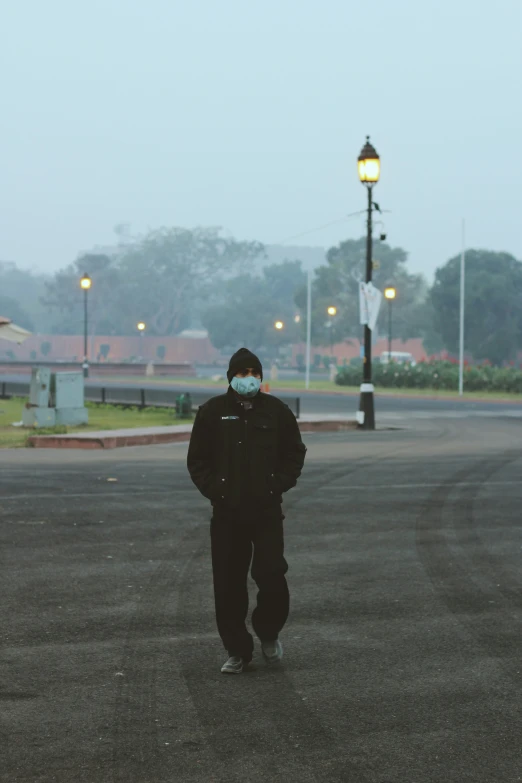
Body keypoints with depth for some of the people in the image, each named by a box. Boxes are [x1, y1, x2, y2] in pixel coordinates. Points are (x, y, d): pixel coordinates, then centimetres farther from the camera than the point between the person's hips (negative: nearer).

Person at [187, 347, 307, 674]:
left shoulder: (277, 410, 4)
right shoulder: (212, 412, 3)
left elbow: (295, 453, 12)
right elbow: (197, 460, 7)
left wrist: (279, 486, -1)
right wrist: (214, 490, -5)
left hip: (267, 512, 0)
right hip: (227, 513, 0)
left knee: (272, 576, -9)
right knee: (228, 586, 2)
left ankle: (269, 633, 19)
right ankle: (238, 651, 15)